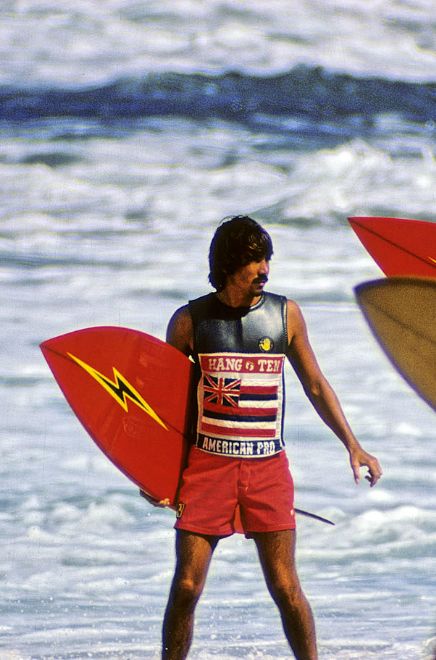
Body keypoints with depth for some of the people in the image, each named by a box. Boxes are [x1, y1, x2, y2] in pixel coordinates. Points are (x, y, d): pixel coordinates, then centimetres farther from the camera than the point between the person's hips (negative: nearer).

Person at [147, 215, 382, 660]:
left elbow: (315, 385, 14)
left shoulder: (284, 314, 5)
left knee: (285, 587, -4)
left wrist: (352, 446, 9)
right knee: (186, 586, -2)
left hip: (267, 467, 1)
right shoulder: (191, 320, 1)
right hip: (206, 467, -1)